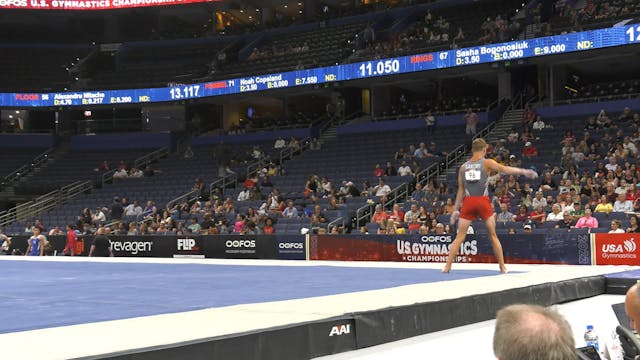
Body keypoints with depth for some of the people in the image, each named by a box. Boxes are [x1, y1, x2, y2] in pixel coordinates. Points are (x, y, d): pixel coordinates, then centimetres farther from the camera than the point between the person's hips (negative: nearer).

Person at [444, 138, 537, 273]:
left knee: (459, 237, 4)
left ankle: (447, 266, -2)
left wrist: (456, 209, 15)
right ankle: (503, 267, 11)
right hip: (483, 201, -2)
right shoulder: (487, 163, 2)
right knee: (493, 236, 9)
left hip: (468, 202, 2)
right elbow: (503, 169, -15)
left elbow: (460, 190, 13)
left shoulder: (463, 167, 13)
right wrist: (524, 171, -19)